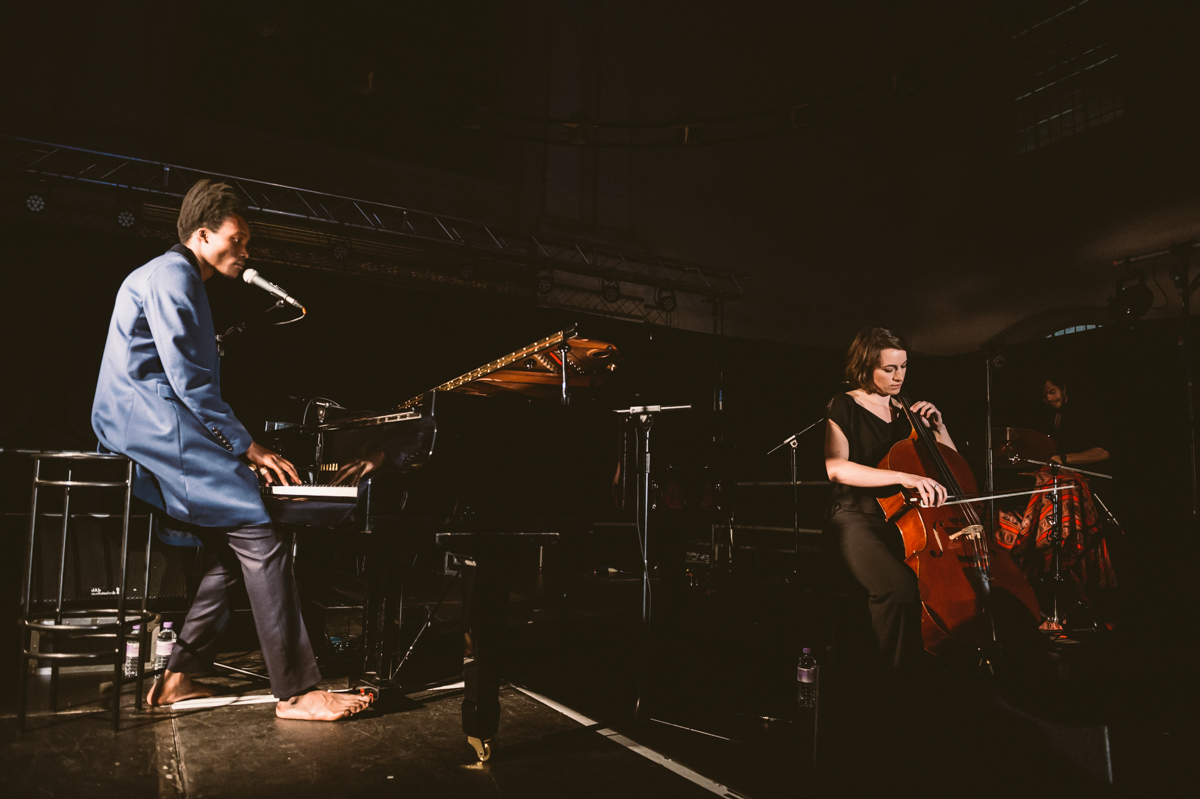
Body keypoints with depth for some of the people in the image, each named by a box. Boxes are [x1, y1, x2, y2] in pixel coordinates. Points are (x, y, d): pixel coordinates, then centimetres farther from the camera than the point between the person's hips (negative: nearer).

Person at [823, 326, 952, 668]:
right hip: (856, 517, -6)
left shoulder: (905, 412, 19)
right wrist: (903, 477, -25)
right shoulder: (844, 406, 2)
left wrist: (938, 426, 9)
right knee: (900, 587, -33)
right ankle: (898, 664, -17)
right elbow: (835, 467, -17)